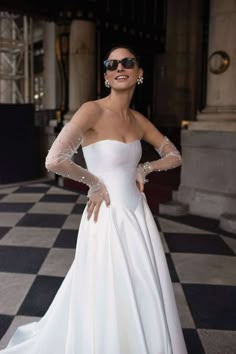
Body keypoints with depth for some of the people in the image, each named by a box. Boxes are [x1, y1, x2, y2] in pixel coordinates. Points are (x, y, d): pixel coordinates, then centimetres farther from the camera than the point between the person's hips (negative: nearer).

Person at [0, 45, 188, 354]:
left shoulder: (138, 120, 6)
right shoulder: (93, 110, -14)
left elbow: (174, 156, 16)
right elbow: (54, 160, -24)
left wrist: (143, 169, 0)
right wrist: (95, 182, -12)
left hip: (138, 216, 6)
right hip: (107, 218, -6)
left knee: (143, 300, 19)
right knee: (107, 303, 10)